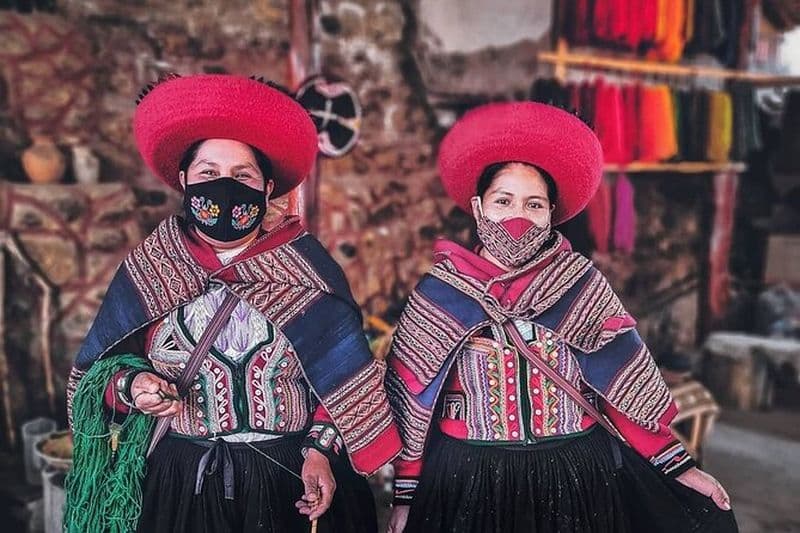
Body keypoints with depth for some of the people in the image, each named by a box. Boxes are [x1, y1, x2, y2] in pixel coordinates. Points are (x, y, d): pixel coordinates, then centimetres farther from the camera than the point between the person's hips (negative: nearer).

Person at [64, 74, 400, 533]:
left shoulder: (305, 269, -3)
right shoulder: (145, 273, 1)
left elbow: (342, 379, -2)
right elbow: (98, 371, 6)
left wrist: (321, 450, -12)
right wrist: (130, 385, -13)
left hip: (291, 482, -1)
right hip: (178, 483, 1)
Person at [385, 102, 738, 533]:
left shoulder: (580, 282, -2)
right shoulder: (440, 292, -5)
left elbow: (625, 381, 0)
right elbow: (411, 397, -2)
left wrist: (676, 465, -3)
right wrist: (405, 494, -1)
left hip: (582, 475, 1)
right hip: (469, 479, -1)